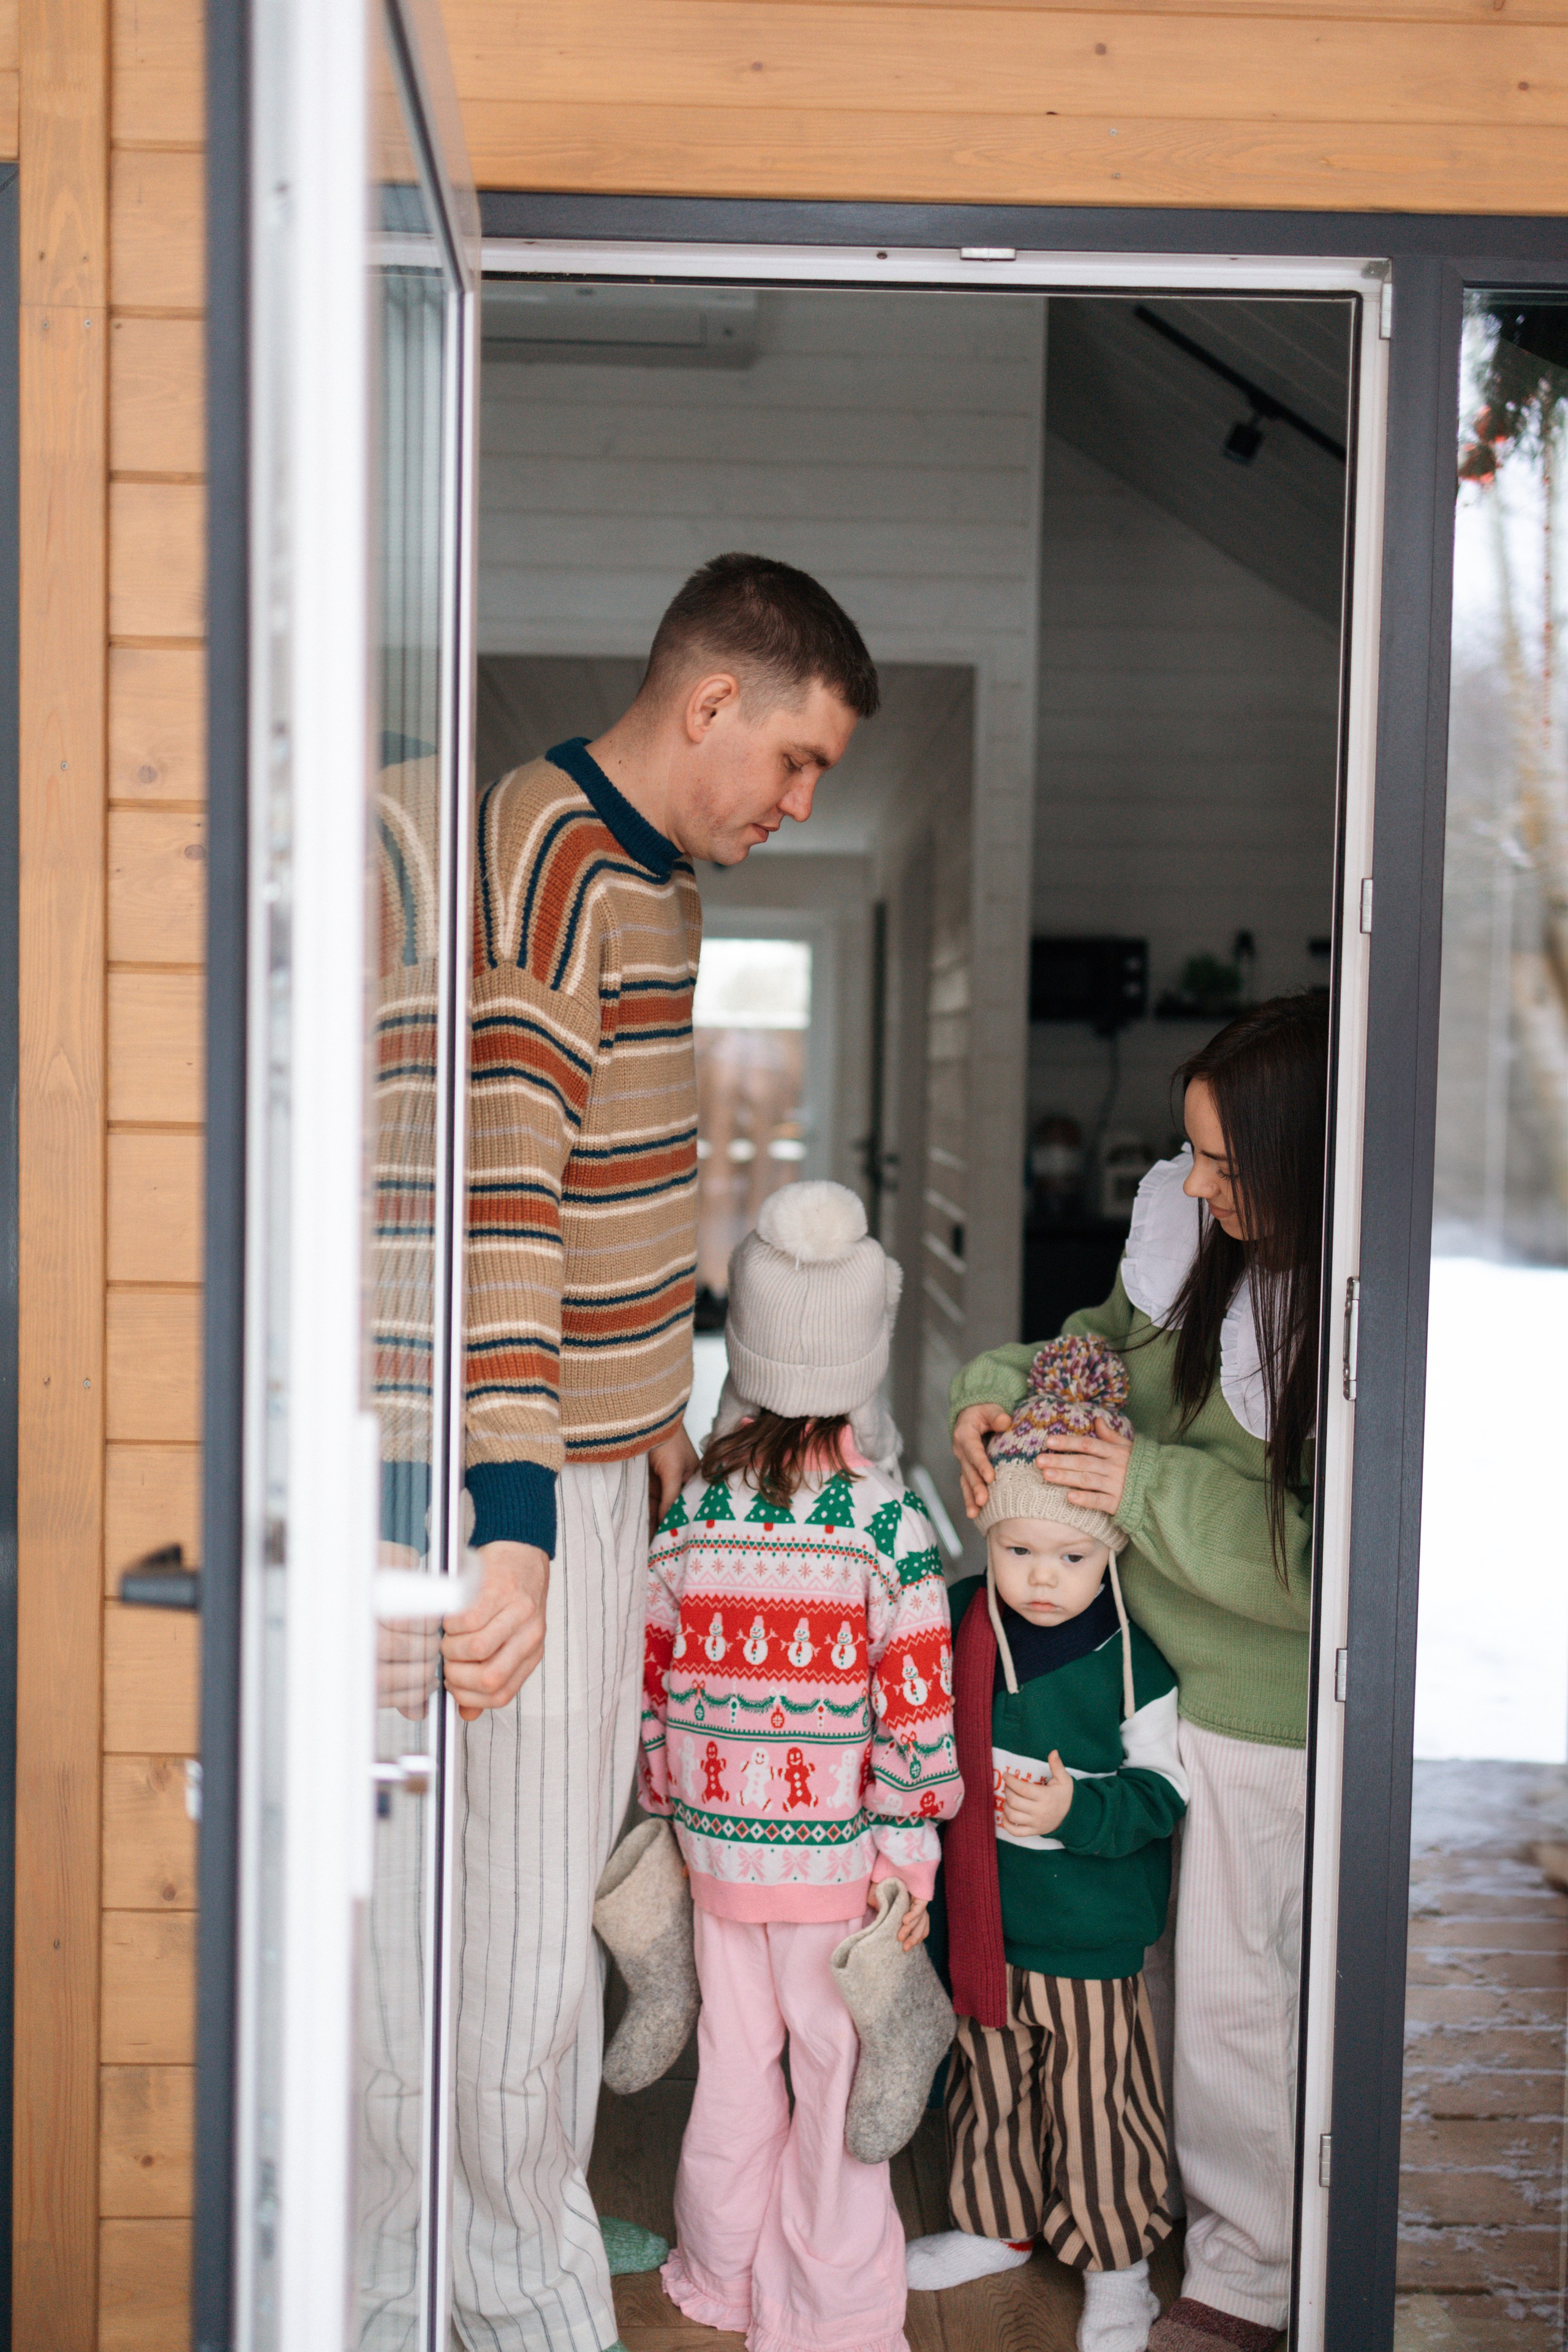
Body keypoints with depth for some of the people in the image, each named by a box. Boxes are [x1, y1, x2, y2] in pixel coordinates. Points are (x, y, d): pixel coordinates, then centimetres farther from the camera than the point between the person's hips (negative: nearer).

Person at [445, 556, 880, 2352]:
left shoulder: (654, 876, 13)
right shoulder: (544, 860, -19)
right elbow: (499, 1194, -28)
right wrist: (514, 1516, -32)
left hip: (602, 1456, 10)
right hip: (532, 1479, -10)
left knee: (568, 1860, 20)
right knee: (523, 1897, 2)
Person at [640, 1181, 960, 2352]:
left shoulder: (695, 1504, -5)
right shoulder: (888, 1517, -15)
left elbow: (655, 1673, 2)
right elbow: (913, 1697, -14)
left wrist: (668, 1806, 16)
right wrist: (911, 1846, -5)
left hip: (718, 1836, 3)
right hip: (835, 1848, -3)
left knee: (734, 2053, 19)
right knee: (837, 2065, 11)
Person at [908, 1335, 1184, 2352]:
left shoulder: (1131, 1662, -15)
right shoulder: (957, 1627, -3)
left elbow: (1163, 1790, -12)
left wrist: (1079, 1809, -25)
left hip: (1090, 1931, -4)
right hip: (979, 1917, 5)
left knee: (1097, 2094, 7)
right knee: (989, 2078, 20)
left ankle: (1117, 2258, 27)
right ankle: (1000, 2222, 41)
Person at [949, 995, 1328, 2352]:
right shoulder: (1200, 1235, -7)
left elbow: (1335, 1561, -26)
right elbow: (1106, 1341, 12)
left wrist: (1149, 1491, -26)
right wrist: (1004, 1393, -7)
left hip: (1262, 1712, -6)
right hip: (1148, 1669, 6)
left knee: (1233, 1987, 11)